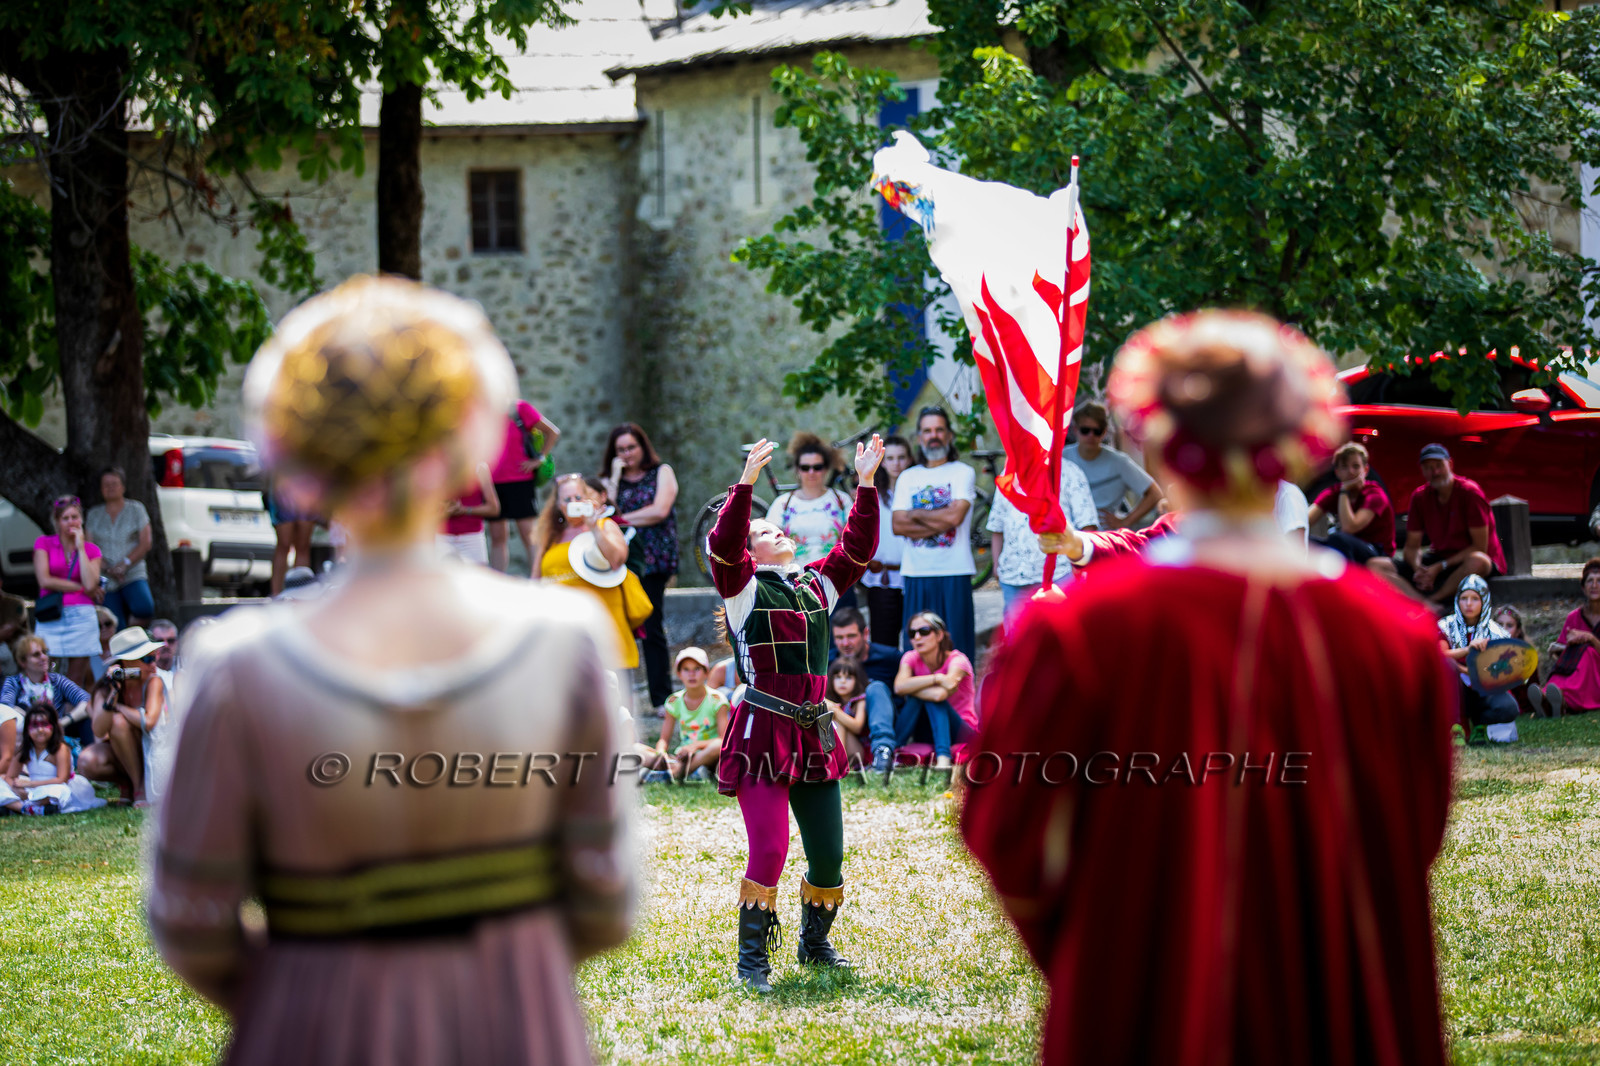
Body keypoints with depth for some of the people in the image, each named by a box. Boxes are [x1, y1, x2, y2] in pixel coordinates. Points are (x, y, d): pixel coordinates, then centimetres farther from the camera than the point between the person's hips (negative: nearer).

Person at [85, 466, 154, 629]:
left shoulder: (136, 509, 7)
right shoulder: (94, 515, 12)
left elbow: (145, 544, 0)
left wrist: (124, 564, -13)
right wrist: (106, 568, -13)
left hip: (133, 576, -1)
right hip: (106, 580, 1)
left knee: (144, 608, -29)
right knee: (117, 629, -8)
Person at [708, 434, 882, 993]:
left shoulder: (816, 585, 17)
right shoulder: (743, 586, 1)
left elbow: (857, 549, 18)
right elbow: (723, 545, -16)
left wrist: (866, 486, 10)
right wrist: (745, 486, -25)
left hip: (814, 733, 6)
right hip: (762, 733, -6)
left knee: (828, 853, 7)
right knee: (769, 849, -13)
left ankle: (815, 943, 30)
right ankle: (752, 958, -1)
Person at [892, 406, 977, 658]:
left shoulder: (963, 473, 4)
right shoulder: (907, 478, 15)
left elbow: (954, 516, -11)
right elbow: (898, 525, 2)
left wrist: (915, 515, 0)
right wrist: (939, 523, -8)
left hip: (953, 573, -3)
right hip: (916, 573, 3)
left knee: (956, 644, -5)